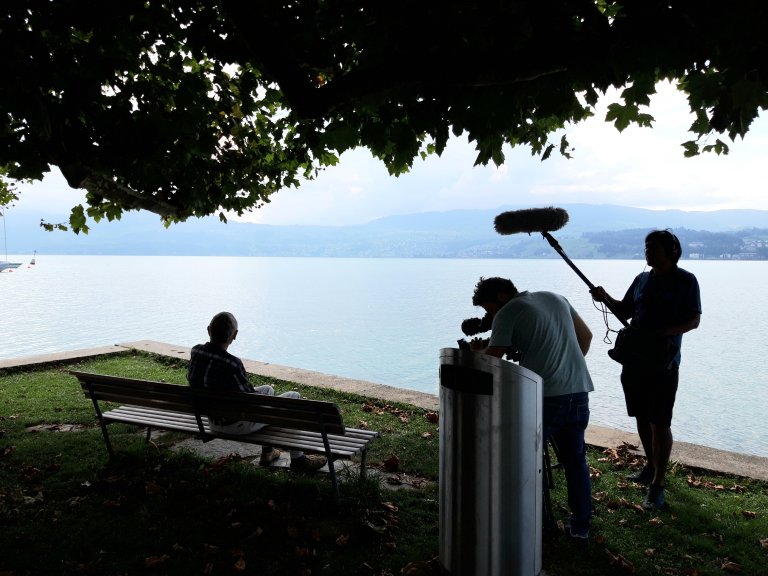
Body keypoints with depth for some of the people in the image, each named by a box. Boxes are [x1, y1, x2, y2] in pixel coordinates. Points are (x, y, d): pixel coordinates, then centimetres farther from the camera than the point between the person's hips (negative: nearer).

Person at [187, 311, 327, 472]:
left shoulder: (195, 352, -10)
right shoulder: (232, 364, -33)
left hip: (213, 421, 8)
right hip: (238, 424, -8)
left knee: (267, 389, 30)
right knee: (293, 397, 7)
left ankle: (267, 452, 39)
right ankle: (298, 459, 19)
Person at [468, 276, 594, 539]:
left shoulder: (507, 313, -5)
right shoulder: (556, 298, 15)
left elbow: (492, 359, -8)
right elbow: (586, 336, 21)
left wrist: (477, 350, 13)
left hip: (544, 397, -6)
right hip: (579, 392, 6)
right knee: (575, 459, 17)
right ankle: (581, 524, 24)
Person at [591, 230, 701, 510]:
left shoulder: (686, 281, -5)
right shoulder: (642, 279, 11)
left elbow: (694, 320, -7)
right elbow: (625, 311, 18)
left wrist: (665, 333, -22)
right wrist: (606, 298, 0)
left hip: (663, 363, -6)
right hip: (634, 358, 6)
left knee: (660, 424, -3)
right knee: (642, 418, 16)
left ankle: (658, 484, 4)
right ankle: (651, 467, 34)